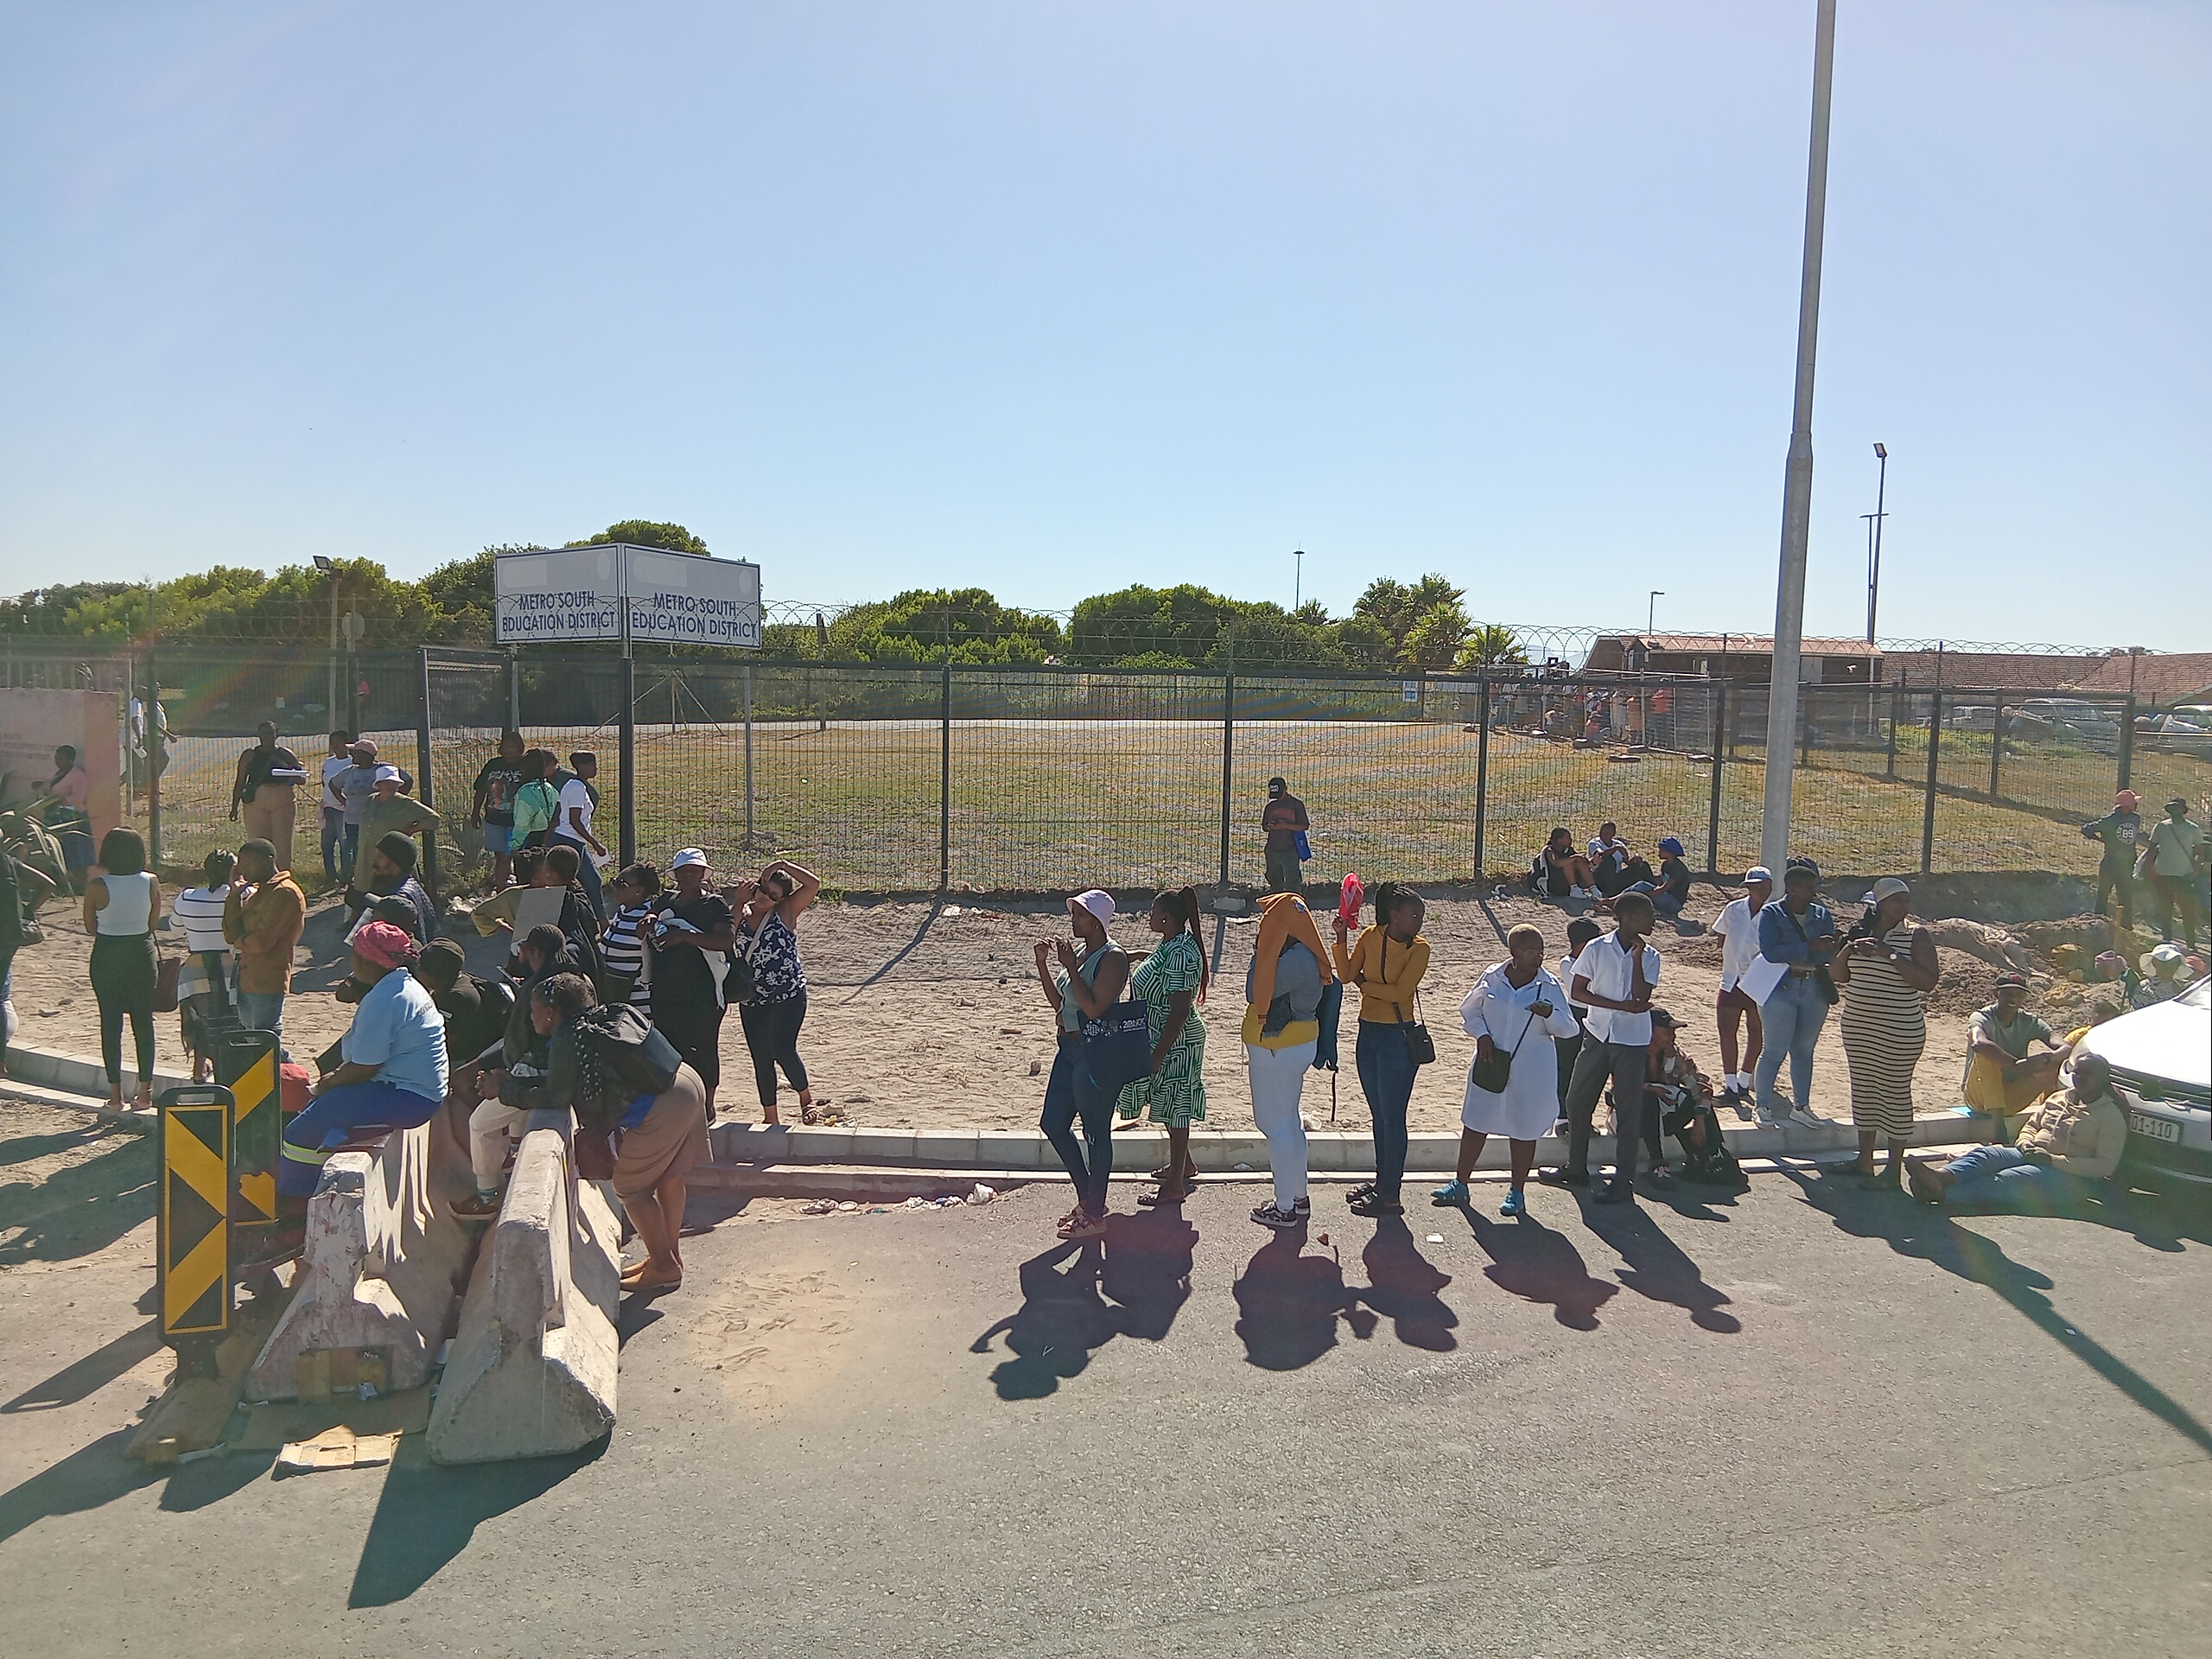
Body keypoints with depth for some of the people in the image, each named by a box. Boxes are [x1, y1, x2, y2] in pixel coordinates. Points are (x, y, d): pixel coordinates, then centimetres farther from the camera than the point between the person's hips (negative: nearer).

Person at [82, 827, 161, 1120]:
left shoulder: (97, 885, -12)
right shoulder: (151, 882, -6)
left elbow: (90, 926, -1)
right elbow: (153, 922, 3)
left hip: (107, 956, -2)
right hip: (141, 953, 2)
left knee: (110, 1023, 5)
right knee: (144, 1022, 9)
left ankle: (115, 1096, 7)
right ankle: (145, 1092, 13)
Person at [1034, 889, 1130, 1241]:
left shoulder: (1113, 957, -16)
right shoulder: (1078, 950, 10)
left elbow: (1094, 1009, -24)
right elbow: (1058, 1002, 15)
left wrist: (1070, 967, -23)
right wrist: (1042, 962, 5)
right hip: (1070, 1049, 10)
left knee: (1096, 1134, 1)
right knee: (1053, 1124, 15)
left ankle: (1095, 1216, 13)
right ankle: (1087, 1197, 30)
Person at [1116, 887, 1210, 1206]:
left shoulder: (1180, 954, -26)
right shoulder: (1173, 944, 6)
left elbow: (1179, 1012, -27)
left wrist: (1159, 1054, -24)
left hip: (1175, 1043, -10)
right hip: (1164, 1039, 10)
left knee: (1174, 1109, 0)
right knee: (1172, 1107, 23)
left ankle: (1175, 1186, 11)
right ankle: (1183, 1165, 41)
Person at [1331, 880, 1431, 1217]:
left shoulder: (1418, 948, -12)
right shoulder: (1370, 937, 1)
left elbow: (1400, 991, -20)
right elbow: (1346, 975, -4)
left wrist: (1365, 983, -9)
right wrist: (1341, 939, -15)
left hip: (1397, 1038, -6)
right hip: (1368, 1032, 6)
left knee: (1392, 1117, 1)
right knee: (1378, 1114, 18)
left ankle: (1390, 1196, 10)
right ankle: (1382, 1180, 33)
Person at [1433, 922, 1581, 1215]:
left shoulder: (1550, 986, -5)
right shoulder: (1492, 977, -3)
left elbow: (1568, 1030, -4)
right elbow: (1470, 1010, 9)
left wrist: (1550, 1014, -24)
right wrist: (1481, 1035, -8)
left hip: (1530, 1073, -1)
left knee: (1524, 1130, 7)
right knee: (1474, 1124, 9)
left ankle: (1517, 1191, 23)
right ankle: (1459, 1184, 22)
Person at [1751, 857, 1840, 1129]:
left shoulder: (1822, 915, 6)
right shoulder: (1771, 913, -6)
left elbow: (1829, 953, -4)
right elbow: (1771, 952, -19)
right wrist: (1810, 947, -25)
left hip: (1815, 990, 5)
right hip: (1782, 989, -5)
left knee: (1804, 1049, 14)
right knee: (1776, 1051, -3)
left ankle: (1801, 1106, 24)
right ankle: (1763, 1106, 9)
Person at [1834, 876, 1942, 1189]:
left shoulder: (1917, 935, -6)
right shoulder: (1862, 933, 8)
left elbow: (1928, 982, -17)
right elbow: (1839, 976, 11)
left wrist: (1891, 955, -23)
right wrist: (1849, 950, -8)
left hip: (1900, 1032, -5)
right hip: (1858, 1027, 6)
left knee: (1896, 1093, 0)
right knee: (1864, 1090, 12)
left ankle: (1894, 1169, 8)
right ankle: (1864, 1161, 23)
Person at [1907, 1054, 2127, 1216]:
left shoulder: (2112, 1117, 0)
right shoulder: (2059, 1098, 20)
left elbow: (2106, 1166, -9)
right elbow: (2031, 1125, 26)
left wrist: (2053, 1160, -16)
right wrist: (2026, 1144, 1)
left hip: (2068, 1177, -6)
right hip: (2032, 1156, 6)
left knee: (2007, 1180, -33)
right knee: (1985, 1154, -25)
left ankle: (1942, 1195, -56)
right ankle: (1940, 1177, -57)